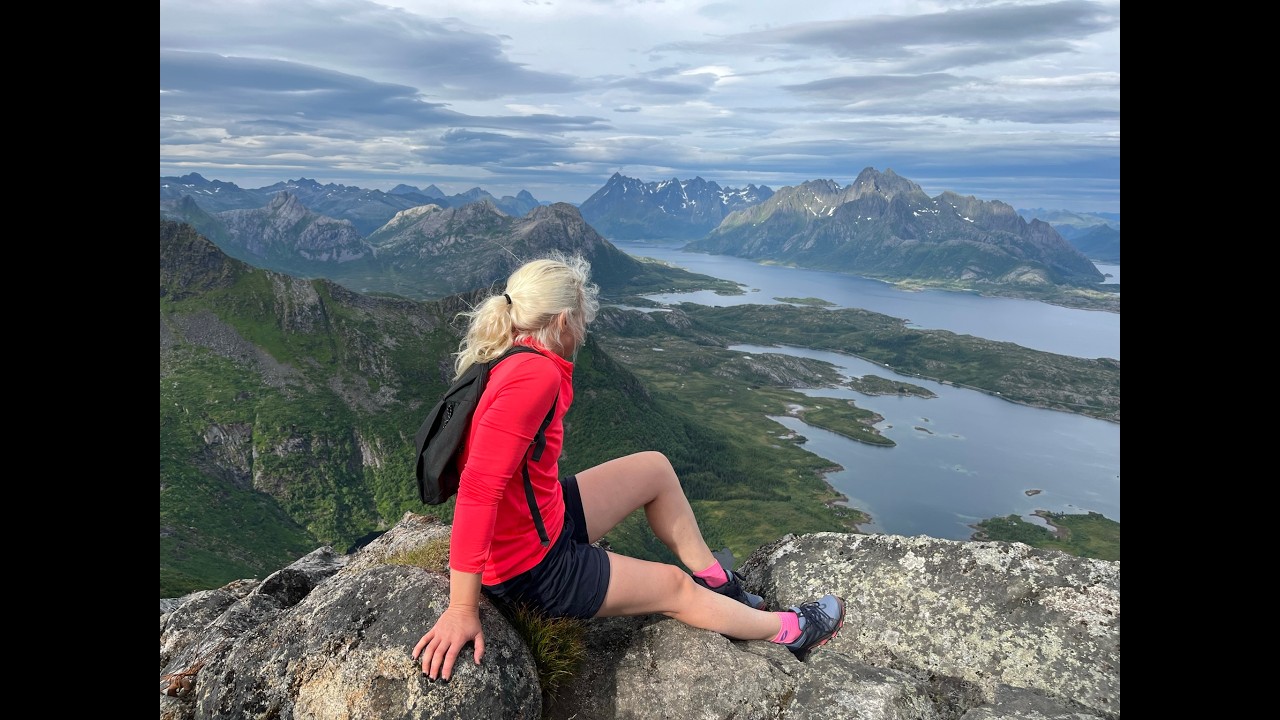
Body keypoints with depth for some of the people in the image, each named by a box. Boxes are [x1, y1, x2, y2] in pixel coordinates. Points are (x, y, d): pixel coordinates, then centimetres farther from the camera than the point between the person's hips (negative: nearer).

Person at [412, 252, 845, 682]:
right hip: (531, 567, -9)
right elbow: (479, 488, -35)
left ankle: (714, 579, 29)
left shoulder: (511, 360, -2)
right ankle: (788, 631, 33)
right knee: (675, 587, 9)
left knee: (655, 468, 15)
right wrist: (462, 609, -32)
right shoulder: (536, 375, -30)